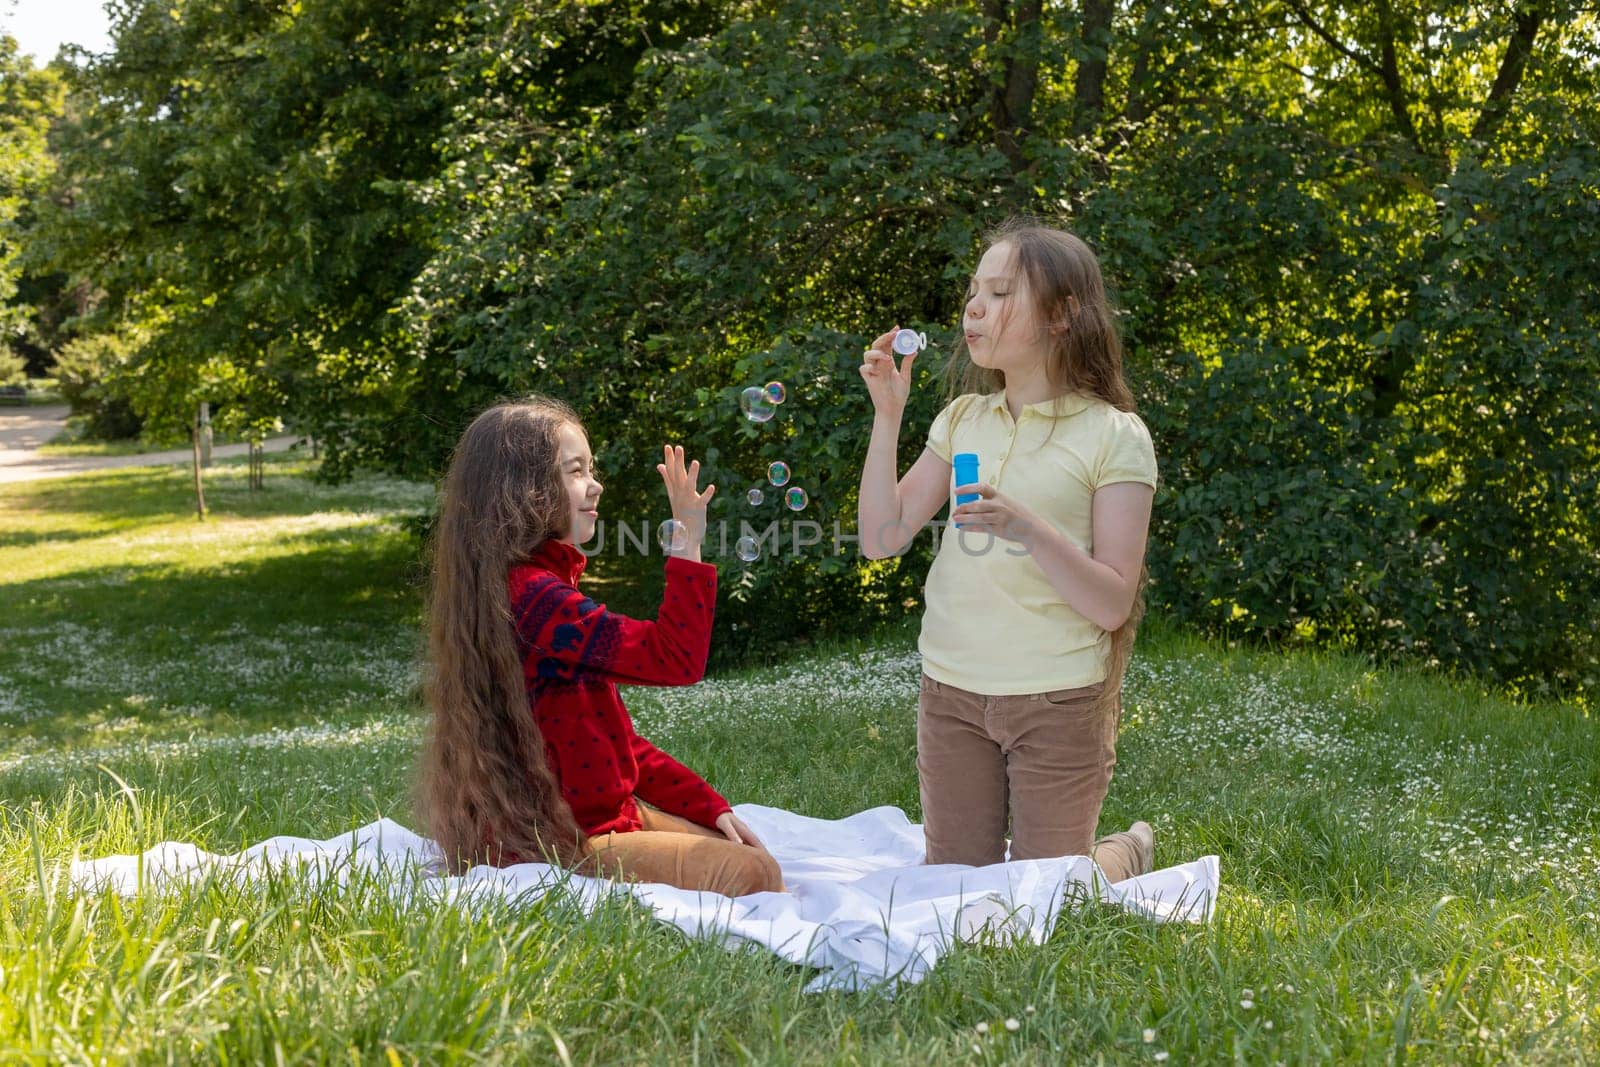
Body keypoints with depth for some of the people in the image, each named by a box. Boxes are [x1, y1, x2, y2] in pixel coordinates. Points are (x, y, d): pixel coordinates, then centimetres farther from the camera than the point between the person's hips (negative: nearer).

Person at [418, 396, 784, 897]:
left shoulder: (530, 586, 13)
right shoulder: (528, 594, -22)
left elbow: (615, 736, 14)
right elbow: (676, 658, -27)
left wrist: (712, 808, 7)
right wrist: (687, 542, -24)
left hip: (601, 813, 11)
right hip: (565, 844, -11)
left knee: (743, 852, 11)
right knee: (754, 876, -20)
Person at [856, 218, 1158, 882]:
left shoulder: (1113, 435, -9)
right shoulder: (962, 418, 7)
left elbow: (1113, 605, -13)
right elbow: (882, 539, 2)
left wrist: (1028, 527, -28)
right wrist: (887, 415, -4)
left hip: (1058, 698, -5)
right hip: (951, 689, 5)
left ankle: (1128, 852, 35)